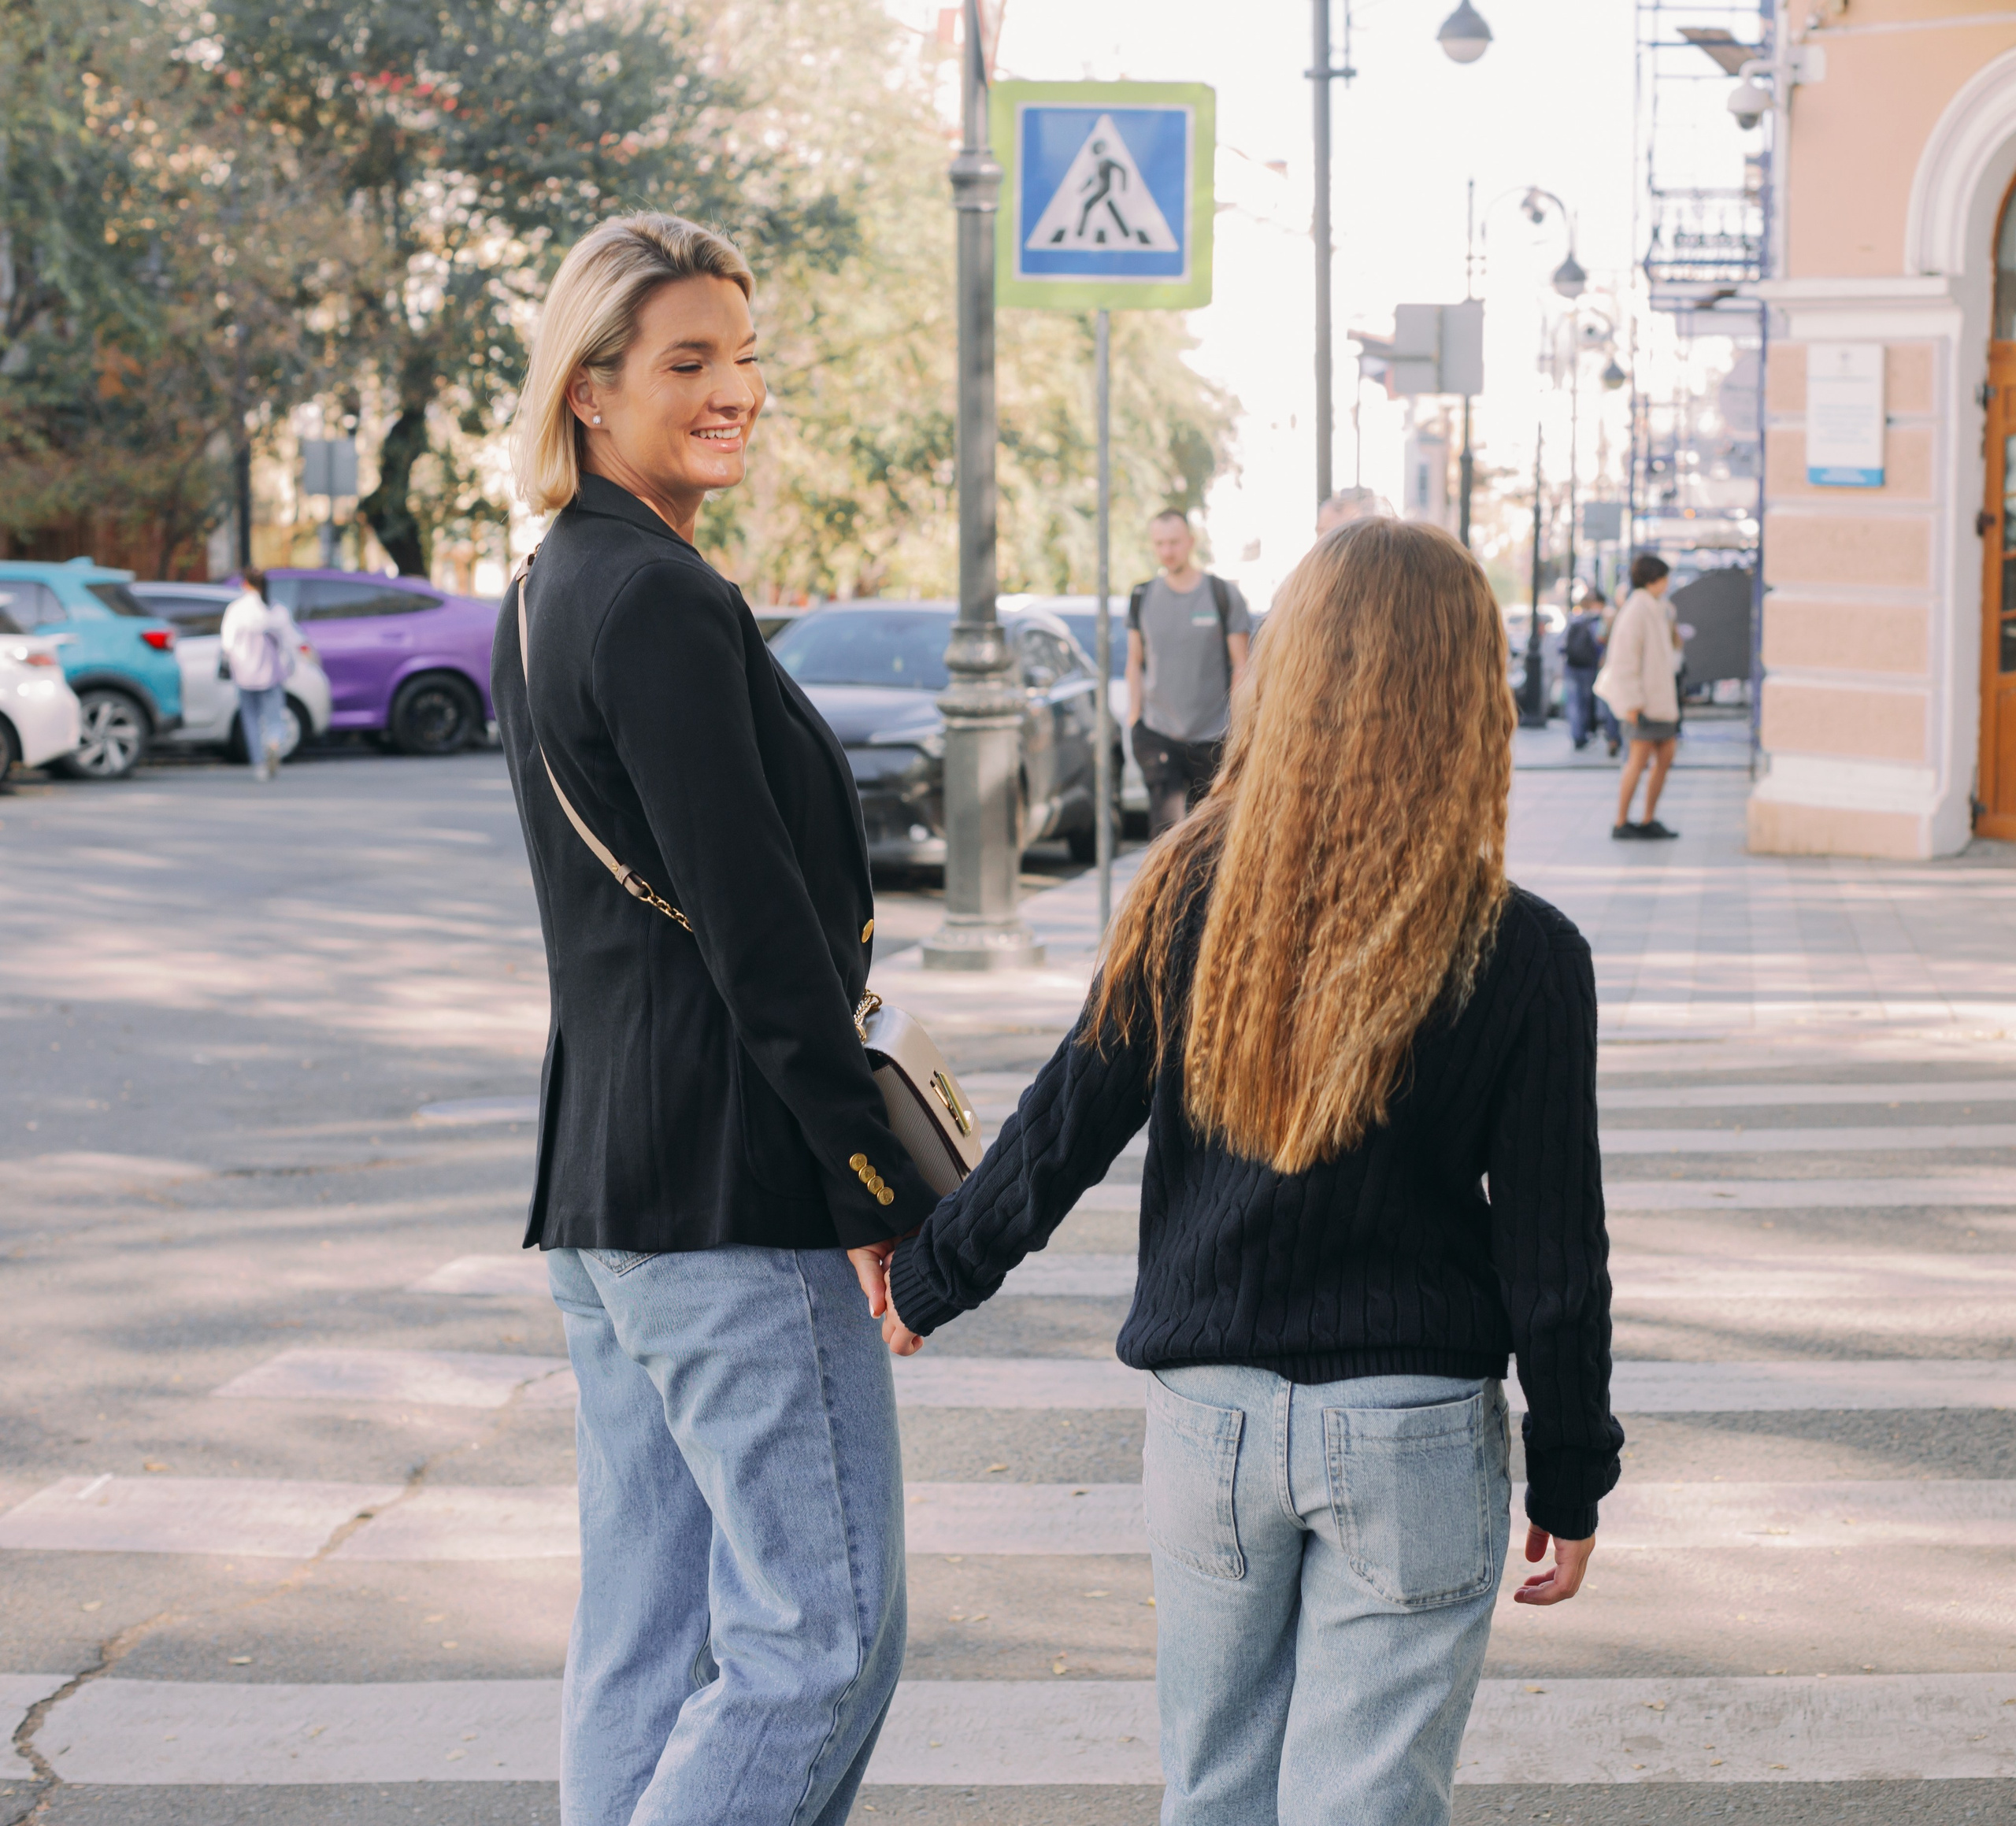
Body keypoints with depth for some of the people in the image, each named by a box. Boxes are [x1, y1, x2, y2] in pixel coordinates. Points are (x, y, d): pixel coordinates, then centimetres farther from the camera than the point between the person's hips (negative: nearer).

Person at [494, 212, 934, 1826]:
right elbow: (754, 925, -18)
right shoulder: (663, 603, -14)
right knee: (824, 1635, -6)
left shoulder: (551, 592, 16)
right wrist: (889, 1193, -14)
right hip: (733, 1196, -10)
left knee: (645, 1642, 13)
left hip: (603, 1189, 10)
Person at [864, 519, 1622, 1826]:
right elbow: (1550, 1246, -8)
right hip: (1411, 1428, -2)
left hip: (1208, 1417, 3)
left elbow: (1066, 1127, -1)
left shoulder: (1190, 900, -7)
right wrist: (1571, 1475, 4)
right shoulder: (1521, 958, -12)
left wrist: (931, 1276, 15)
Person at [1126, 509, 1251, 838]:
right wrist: (1135, 719, 6)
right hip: (1157, 736, 1)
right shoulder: (1142, 598, 6)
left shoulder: (1224, 595, -1)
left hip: (1213, 737, -1)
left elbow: (1240, 667, 1)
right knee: (1165, 829, -12)